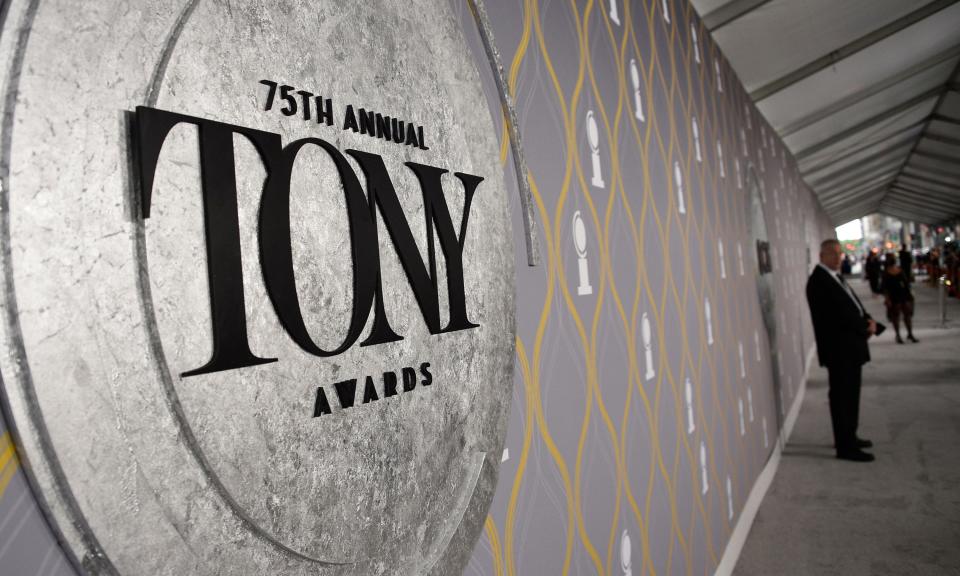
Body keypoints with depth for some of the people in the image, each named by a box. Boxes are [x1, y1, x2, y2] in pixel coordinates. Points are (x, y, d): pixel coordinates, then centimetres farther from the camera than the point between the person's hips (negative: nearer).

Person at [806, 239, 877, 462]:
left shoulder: (835, 276, 14)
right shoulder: (819, 281, -17)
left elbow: (853, 304, 17)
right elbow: (839, 315, -21)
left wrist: (867, 319, -2)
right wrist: (866, 328, -9)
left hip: (851, 347, 10)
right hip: (839, 350, -10)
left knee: (850, 395, 18)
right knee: (841, 397, -3)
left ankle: (849, 437, 31)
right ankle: (845, 447, 4)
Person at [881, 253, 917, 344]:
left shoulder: (901, 270, 6)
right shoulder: (886, 273, -6)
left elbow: (906, 282, 11)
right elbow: (885, 287, -8)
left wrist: (909, 294, 8)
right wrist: (887, 298, -15)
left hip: (904, 294, 4)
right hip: (894, 296, -4)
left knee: (908, 314, 7)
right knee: (895, 316, 4)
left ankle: (910, 334, 19)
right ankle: (898, 336, 14)